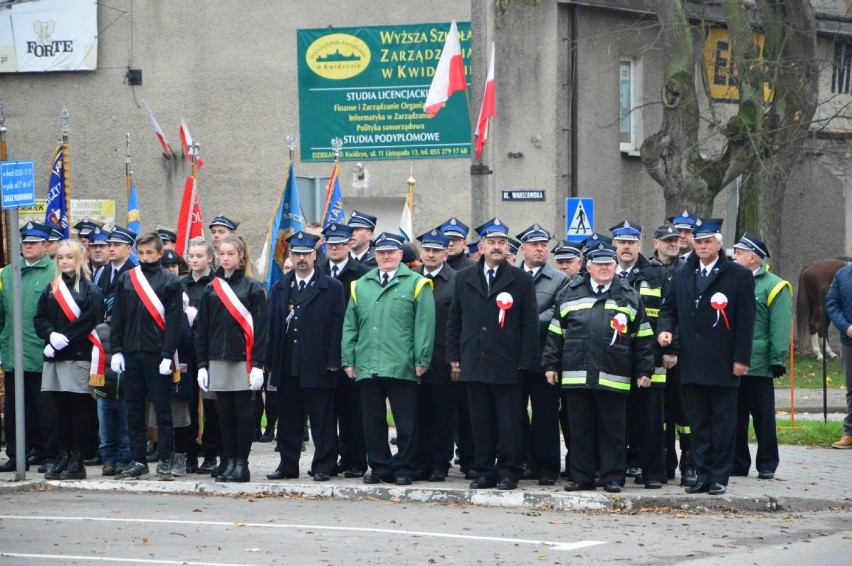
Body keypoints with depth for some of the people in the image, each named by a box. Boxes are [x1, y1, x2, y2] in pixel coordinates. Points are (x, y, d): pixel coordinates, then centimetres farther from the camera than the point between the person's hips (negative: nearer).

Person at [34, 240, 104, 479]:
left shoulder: (89, 289, -1)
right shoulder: (51, 289, 14)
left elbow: (90, 320, -11)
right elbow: (40, 319, 9)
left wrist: (63, 338, -16)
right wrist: (51, 336, -11)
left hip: (79, 356, -5)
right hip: (55, 356, 5)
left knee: (78, 410, -2)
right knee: (61, 409, 7)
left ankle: (77, 462, 1)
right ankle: (63, 457, 12)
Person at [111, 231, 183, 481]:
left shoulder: (171, 281, -1)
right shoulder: (126, 279, 10)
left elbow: (173, 320, -5)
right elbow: (117, 317, 11)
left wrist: (168, 355, -12)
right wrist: (116, 350, 3)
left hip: (157, 354, -4)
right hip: (131, 354, 4)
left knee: (162, 409, 1)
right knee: (134, 409, 7)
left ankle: (164, 461, 5)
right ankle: (138, 462, 12)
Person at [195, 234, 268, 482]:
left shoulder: (253, 288, -1)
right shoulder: (211, 289, 10)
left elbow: (260, 328, -4)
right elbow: (202, 329, 11)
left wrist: (257, 365, -11)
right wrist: (202, 364, 5)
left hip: (243, 359, -4)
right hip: (218, 359, 4)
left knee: (243, 412, 0)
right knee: (225, 413, 6)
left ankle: (242, 464, 4)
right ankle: (229, 463, 10)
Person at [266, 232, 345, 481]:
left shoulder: (332, 287, 2)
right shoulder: (280, 288, 14)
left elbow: (337, 326, -3)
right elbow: (272, 325, 11)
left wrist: (333, 361, -11)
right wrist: (271, 361, 3)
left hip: (318, 366, -4)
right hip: (287, 366, 4)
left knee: (322, 420, -1)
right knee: (289, 419, 8)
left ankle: (324, 467, 5)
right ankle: (288, 465, 15)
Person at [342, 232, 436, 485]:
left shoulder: (416, 284, 3)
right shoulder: (361, 286, 15)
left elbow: (424, 325, -3)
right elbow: (350, 326, 16)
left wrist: (421, 360, -9)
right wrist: (349, 359, 8)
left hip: (402, 368, -4)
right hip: (367, 367, 4)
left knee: (405, 422, -1)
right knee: (373, 421, 7)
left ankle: (404, 468, 6)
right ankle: (379, 466, 14)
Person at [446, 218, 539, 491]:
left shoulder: (521, 280, 3)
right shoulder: (464, 279, 12)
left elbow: (530, 324, 1)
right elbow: (454, 321, 14)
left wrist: (525, 363, -6)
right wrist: (454, 358, 7)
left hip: (507, 366, -3)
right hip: (474, 364, 3)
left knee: (510, 422, -1)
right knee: (480, 422, 5)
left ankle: (509, 472, 6)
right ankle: (485, 471, 12)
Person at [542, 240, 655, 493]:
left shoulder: (629, 296, 8)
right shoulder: (571, 293, 11)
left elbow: (642, 337, 8)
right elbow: (556, 333, 13)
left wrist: (644, 371, 4)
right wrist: (551, 365, 8)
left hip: (613, 378, -1)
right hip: (576, 375, 1)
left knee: (613, 431, 1)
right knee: (580, 430, 5)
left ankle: (612, 478, 8)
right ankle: (581, 477, 11)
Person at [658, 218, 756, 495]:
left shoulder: (739, 276, 0)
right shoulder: (682, 276, 13)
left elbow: (745, 321, -3)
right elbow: (669, 309, 19)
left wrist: (741, 358, -9)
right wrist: (664, 329, -4)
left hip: (723, 365, -4)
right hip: (692, 364, 4)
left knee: (723, 422, 0)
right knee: (698, 423, 7)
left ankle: (719, 477, 4)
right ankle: (702, 473, 12)